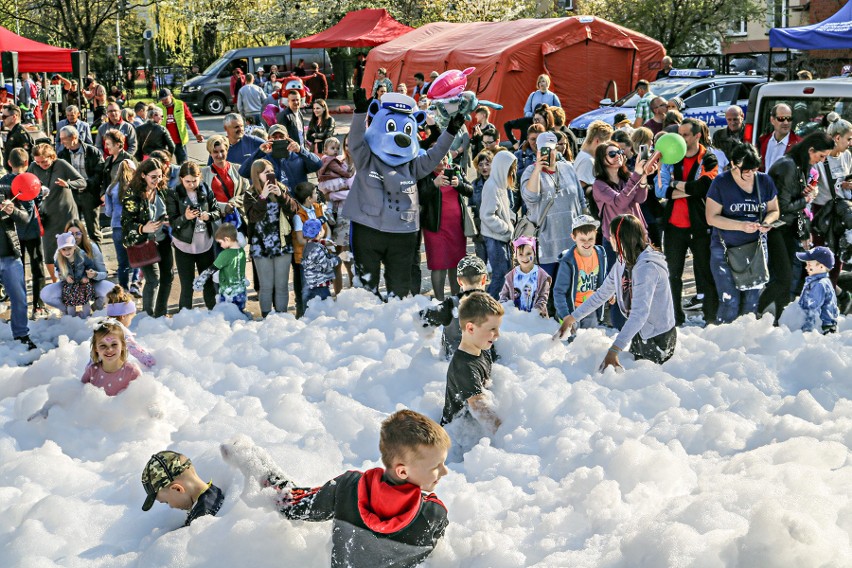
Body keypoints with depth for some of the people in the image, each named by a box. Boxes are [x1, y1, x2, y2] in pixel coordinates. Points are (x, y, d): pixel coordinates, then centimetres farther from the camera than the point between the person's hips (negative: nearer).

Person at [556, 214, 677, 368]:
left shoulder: (647, 267, -28)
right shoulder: (623, 262, 0)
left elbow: (640, 313, -38)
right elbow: (602, 294, 12)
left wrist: (614, 350, -44)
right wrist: (572, 317, 13)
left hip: (658, 337, -8)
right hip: (639, 333, 8)